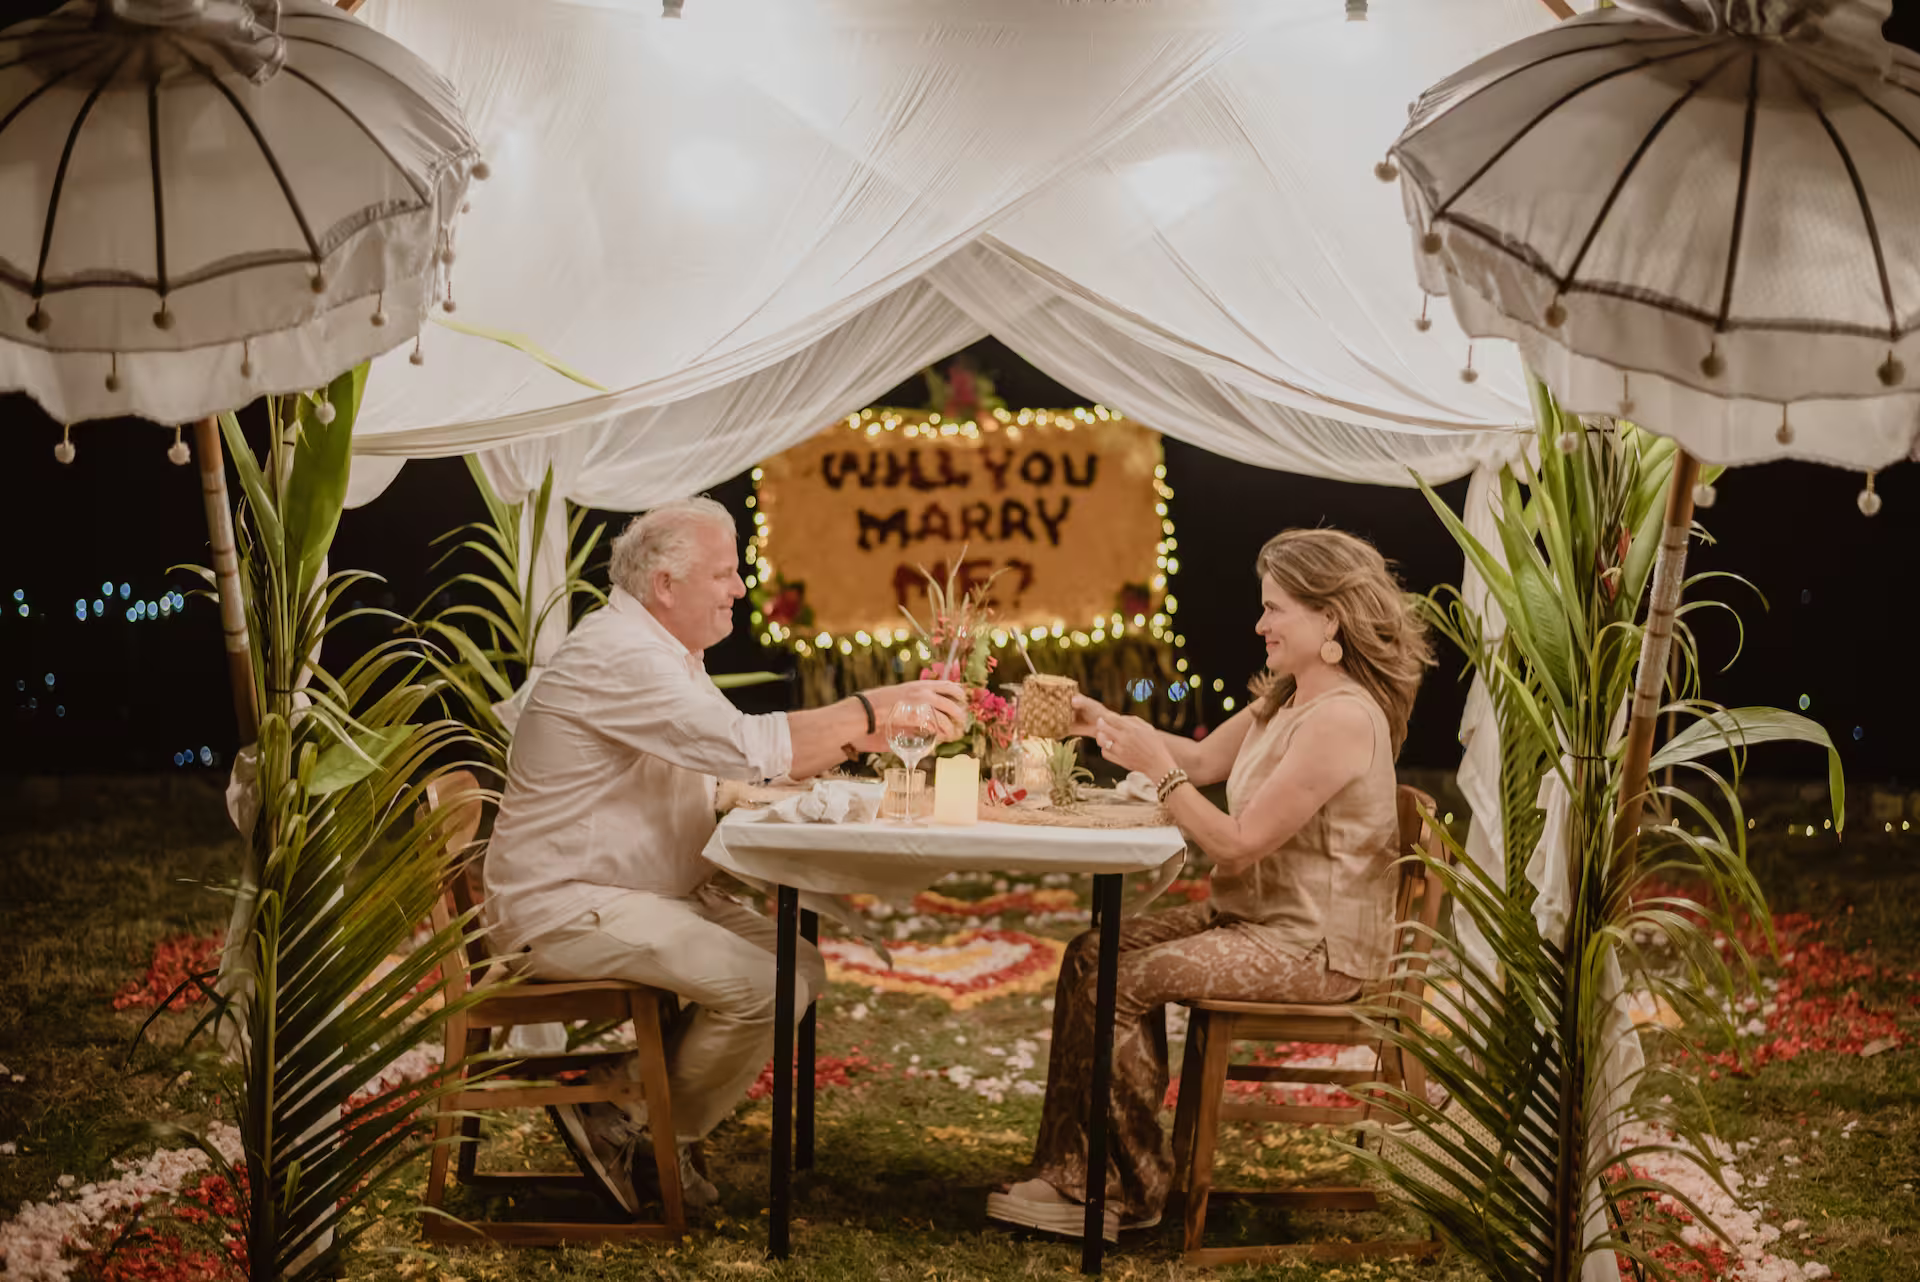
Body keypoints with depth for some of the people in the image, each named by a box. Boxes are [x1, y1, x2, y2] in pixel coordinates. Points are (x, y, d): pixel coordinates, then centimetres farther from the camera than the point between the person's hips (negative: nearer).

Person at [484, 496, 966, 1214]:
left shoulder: (665, 653, 16)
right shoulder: (619, 656, -19)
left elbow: (737, 761, 18)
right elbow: (746, 747, -28)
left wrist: (857, 736, 3)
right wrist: (871, 710, -24)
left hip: (648, 893, 11)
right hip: (567, 907, -11)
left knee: (802, 968, 1)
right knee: (763, 987, -23)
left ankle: (649, 1121, 4)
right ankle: (647, 1143, -4)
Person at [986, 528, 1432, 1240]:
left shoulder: (1343, 719, -22)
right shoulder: (1285, 699, 11)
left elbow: (1239, 843, -23)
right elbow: (1204, 759, 19)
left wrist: (1157, 767, -17)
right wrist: (1110, 724, 7)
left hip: (1313, 946, -10)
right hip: (1253, 914, 10)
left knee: (1123, 984, -17)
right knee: (1090, 954, 0)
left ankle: (1131, 1192, 0)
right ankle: (1071, 1176, -1)